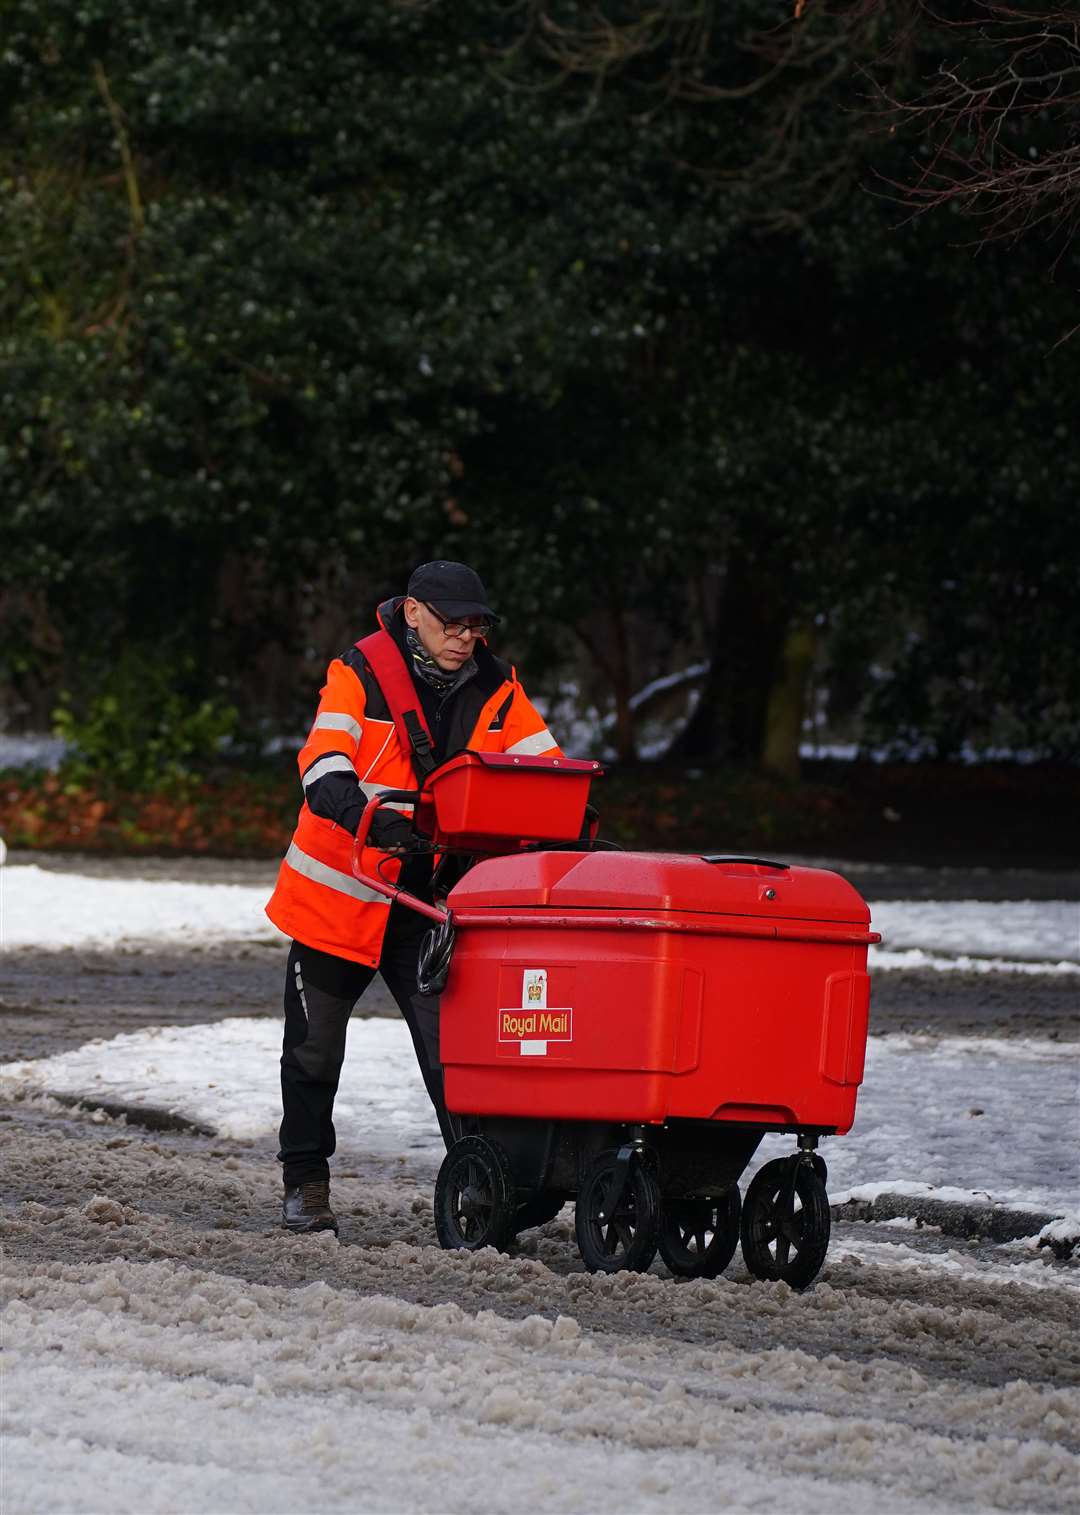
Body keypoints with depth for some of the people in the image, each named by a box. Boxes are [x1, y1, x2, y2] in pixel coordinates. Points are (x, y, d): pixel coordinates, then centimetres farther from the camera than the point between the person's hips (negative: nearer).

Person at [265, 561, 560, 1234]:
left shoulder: (497, 687, 0)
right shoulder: (360, 674, -13)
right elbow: (323, 767, -25)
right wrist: (366, 817, -44)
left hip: (436, 899, 2)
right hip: (341, 894, -2)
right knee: (314, 1048, 11)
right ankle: (306, 1183, 26)